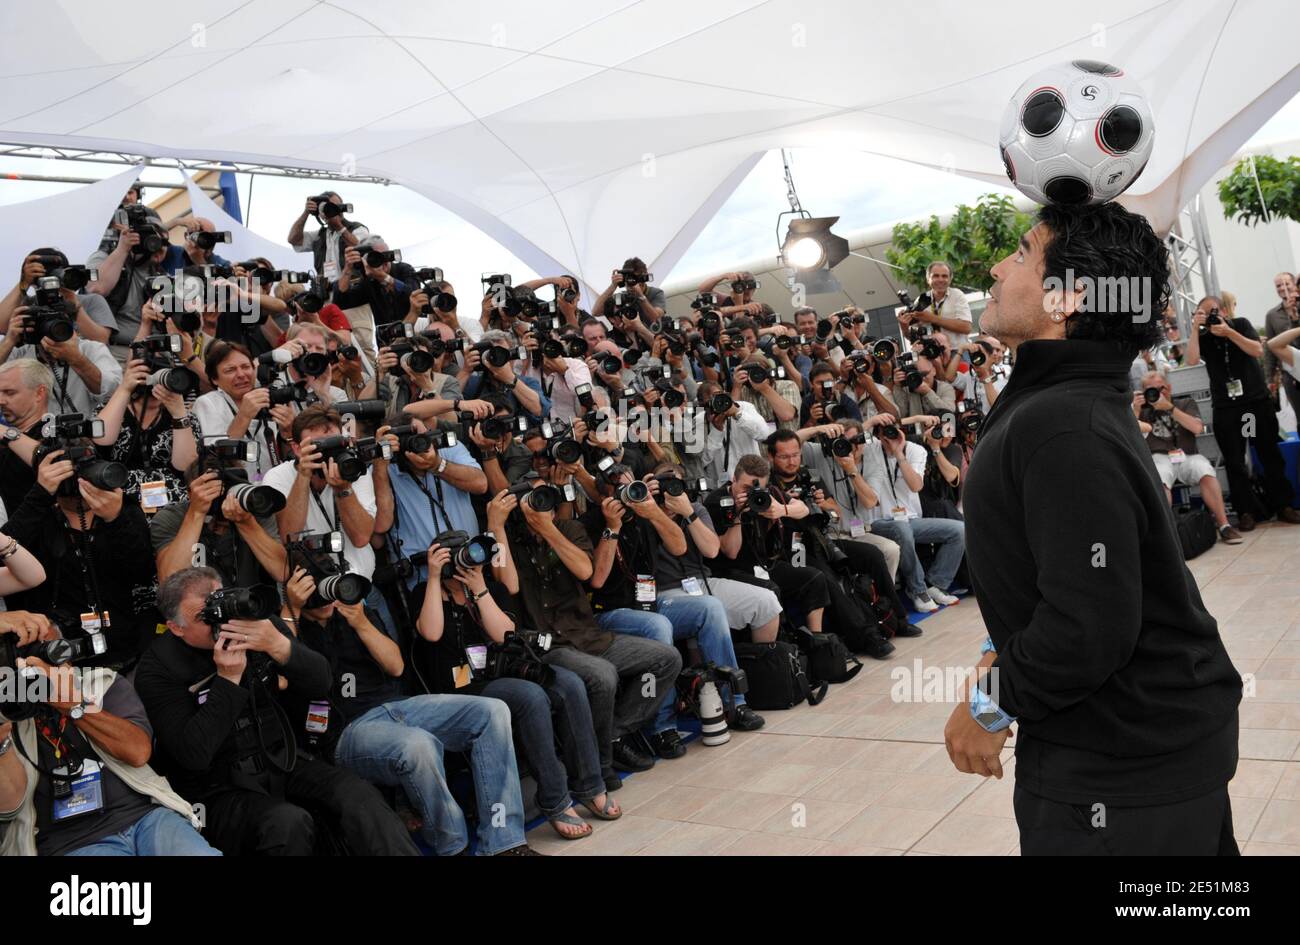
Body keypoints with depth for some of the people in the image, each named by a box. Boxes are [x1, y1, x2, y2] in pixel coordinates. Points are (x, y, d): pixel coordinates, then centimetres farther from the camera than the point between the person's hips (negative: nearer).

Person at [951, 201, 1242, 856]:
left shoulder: (1065, 432, -27)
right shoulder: (1060, 403, 7)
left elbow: (1089, 629, -32)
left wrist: (989, 704, -17)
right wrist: (1003, 656, 6)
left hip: (1123, 777, -9)